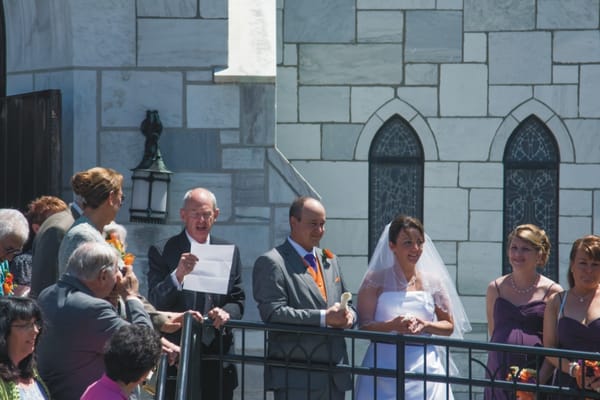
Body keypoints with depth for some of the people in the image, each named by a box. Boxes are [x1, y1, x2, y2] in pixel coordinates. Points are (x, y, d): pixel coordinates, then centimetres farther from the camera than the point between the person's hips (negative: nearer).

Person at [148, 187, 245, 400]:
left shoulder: (230, 252, 12)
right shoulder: (161, 252, 1)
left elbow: (238, 301, 14)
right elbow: (155, 303, -7)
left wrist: (226, 312, -10)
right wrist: (178, 274, -25)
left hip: (218, 354, 3)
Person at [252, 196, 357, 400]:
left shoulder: (330, 261, 20)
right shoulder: (271, 262, -4)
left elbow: (347, 304, 23)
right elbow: (273, 312, -15)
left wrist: (348, 315, -3)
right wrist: (323, 318, -20)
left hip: (335, 376, 7)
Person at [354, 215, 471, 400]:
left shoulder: (432, 281, 9)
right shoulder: (376, 280, 3)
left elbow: (449, 326, 12)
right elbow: (363, 325, -3)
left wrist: (425, 325, -8)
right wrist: (391, 326, -21)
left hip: (424, 368, 2)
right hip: (385, 371, -2)